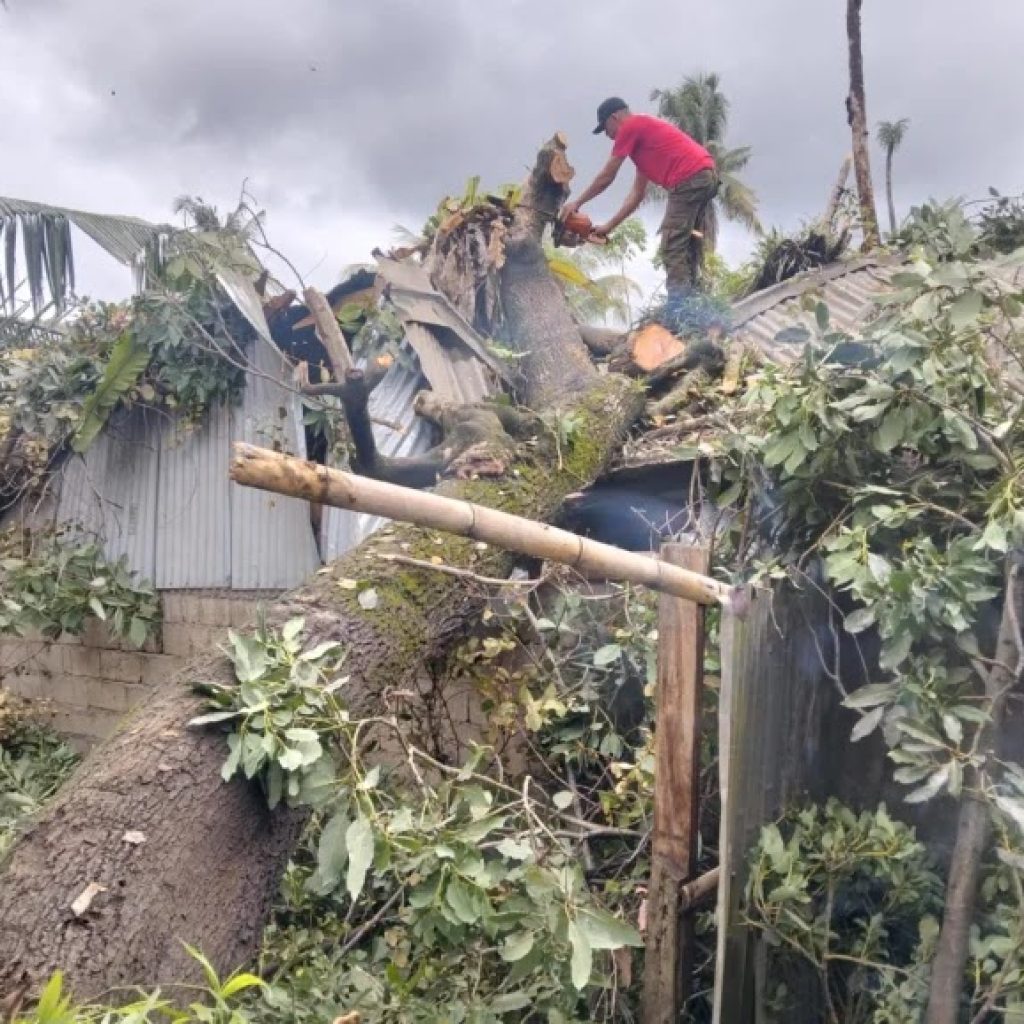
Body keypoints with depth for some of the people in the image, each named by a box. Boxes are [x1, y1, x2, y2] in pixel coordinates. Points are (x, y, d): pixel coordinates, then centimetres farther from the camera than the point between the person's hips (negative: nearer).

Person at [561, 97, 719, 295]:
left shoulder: (630, 127, 3)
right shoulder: (644, 131, 30)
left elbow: (606, 177, 7)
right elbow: (637, 193, 29)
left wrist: (577, 203, 18)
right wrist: (609, 226, 29)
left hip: (689, 180, -10)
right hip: (707, 175, 10)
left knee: (672, 250, -7)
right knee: (688, 246, 14)